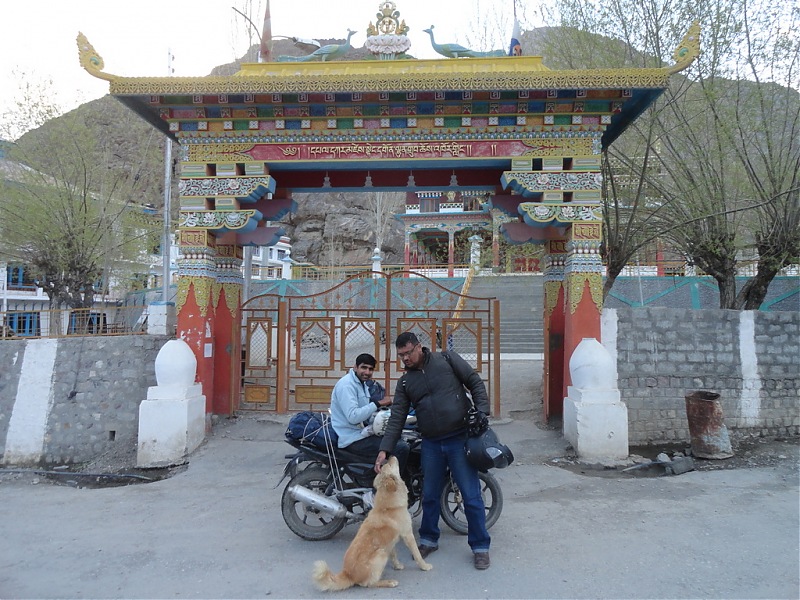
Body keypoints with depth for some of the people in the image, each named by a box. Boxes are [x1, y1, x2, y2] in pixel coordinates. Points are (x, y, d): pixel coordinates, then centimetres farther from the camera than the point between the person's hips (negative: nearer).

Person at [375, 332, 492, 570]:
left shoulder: (447, 359, -2)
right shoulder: (404, 382, 8)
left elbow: (475, 382, -1)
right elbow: (396, 418, 4)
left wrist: (481, 413, -11)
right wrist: (384, 450, -5)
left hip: (460, 439, -4)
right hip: (431, 444, 4)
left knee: (471, 496, 0)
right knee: (429, 495, 14)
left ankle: (480, 546, 16)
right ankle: (429, 540, 35)